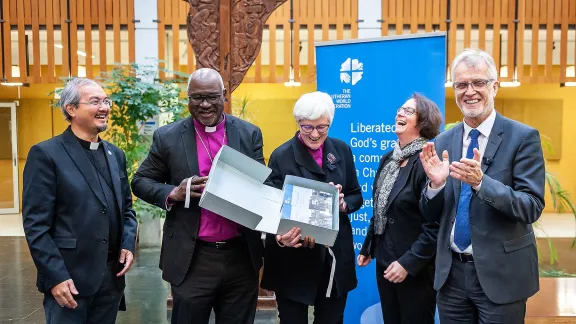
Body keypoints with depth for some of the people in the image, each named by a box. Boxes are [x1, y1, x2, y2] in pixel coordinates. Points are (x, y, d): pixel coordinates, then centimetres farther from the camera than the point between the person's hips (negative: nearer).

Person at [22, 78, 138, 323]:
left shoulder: (116, 154, 12)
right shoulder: (46, 154, -8)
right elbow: (35, 224, -12)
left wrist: (128, 244, 1)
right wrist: (56, 277, -16)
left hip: (111, 277, 6)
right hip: (69, 278, -6)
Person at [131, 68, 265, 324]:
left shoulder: (250, 134, 3)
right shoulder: (168, 137, -1)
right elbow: (140, 181, 6)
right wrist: (173, 193, -14)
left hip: (242, 256, 2)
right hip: (192, 259, -1)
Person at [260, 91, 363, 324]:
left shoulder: (341, 150, 3)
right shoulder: (282, 156, -9)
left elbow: (356, 196, 10)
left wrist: (343, 204, -13)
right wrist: (280, 237, -30)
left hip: (335, 258, 4)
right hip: (293, 261, -3)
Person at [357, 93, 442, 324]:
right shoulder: (388, 159, 8)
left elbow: (435, 224, -21)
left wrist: (408, 263, -21)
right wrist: (367, 248, 16)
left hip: (415, 269, -8)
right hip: (384, 260, 8)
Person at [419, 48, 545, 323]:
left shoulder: (523, 137, -8)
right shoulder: (443, 142, 3)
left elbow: (532, 207, -14)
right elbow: (431, 215, 5)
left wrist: (481, 182, -28)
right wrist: (435, 183, -16)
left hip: (501, 274, -3)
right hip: (452, 273, 4)